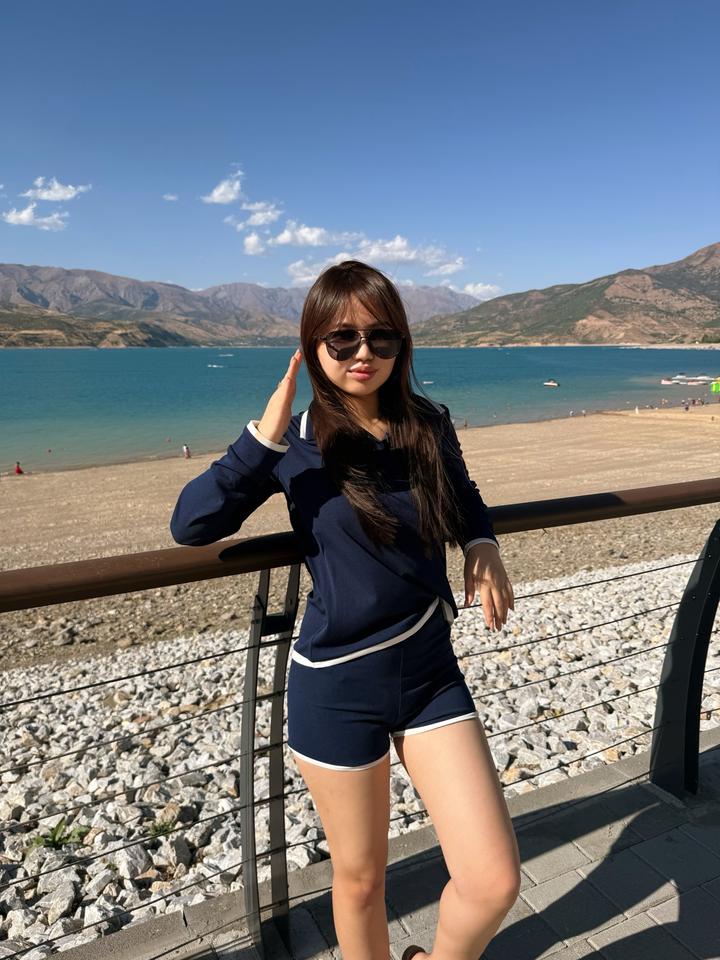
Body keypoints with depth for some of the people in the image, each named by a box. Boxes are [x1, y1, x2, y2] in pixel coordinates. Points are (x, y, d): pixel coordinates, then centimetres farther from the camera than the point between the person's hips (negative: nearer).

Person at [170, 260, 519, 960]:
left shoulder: (429, 425, -2)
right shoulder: (297, 442, -9)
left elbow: (464, 499, 19)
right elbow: (190, 526, -17)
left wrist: (482, 547, -2)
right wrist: (264, 437, -26)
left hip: (431, 672, 3)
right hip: (338, 686, -2)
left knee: (494, 882, 2)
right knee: (360, 877, 18)